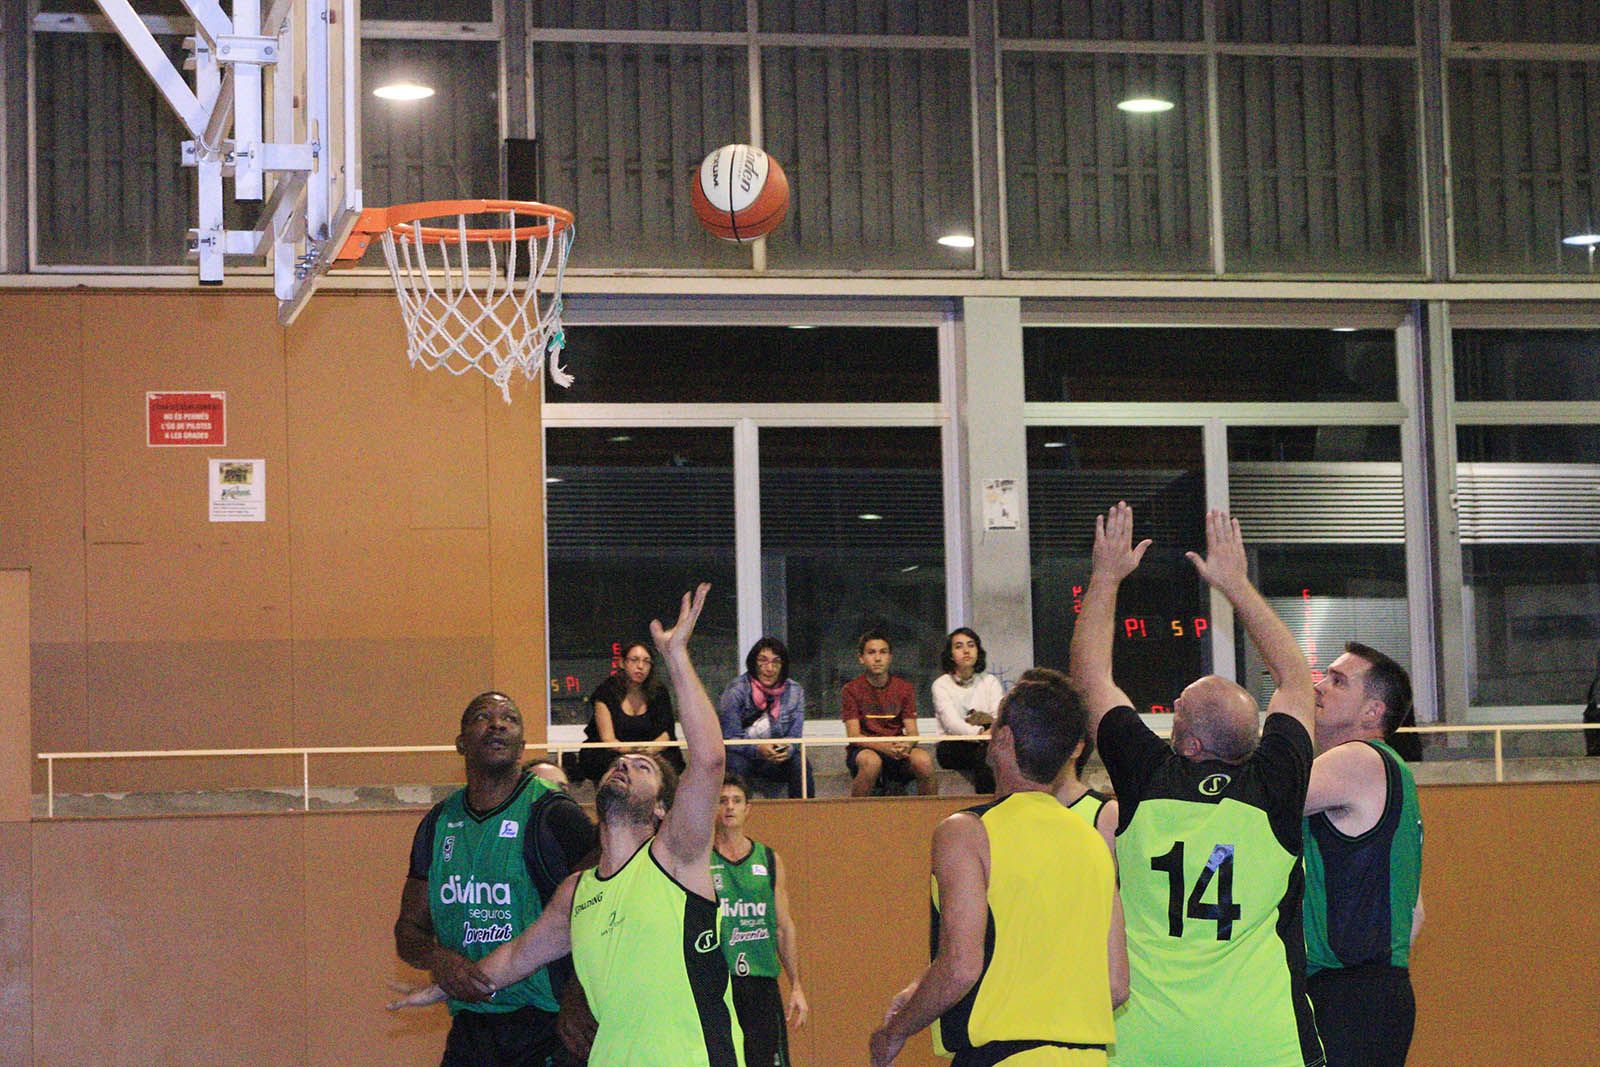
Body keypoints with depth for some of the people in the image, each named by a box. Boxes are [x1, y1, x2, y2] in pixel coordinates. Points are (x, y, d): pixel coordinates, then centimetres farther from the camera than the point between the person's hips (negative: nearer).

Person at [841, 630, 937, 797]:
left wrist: (906, 745, -22)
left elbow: (912, 732, 3)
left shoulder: (904, 688, 8)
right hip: (864, 749, -2)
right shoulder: (851, 690, 0)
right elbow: (854, 735, -8)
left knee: (923, 761, -30)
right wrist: (884, 747, -26)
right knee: (871, 761, -38)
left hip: (897, 751, 2)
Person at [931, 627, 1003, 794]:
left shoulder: (990, 682, 12)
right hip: (950, 747, -3)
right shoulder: (941, 684, 2)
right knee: (985, 752, -33)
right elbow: (951, 723, -16)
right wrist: (979, 732, -37)